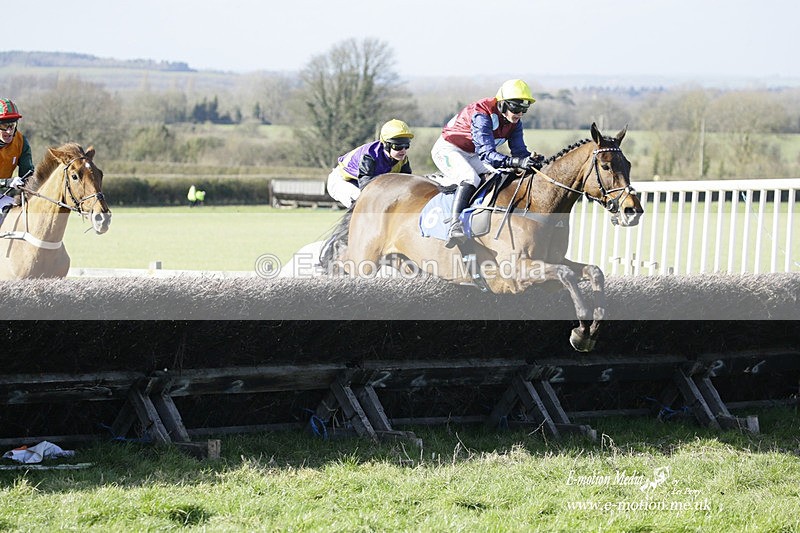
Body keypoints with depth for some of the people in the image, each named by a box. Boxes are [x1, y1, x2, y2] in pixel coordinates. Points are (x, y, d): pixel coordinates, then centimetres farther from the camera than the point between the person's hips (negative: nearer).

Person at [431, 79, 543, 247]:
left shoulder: (515, 122, -7)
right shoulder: (481, 115, -32)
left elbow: (519, 150, -11)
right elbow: (487, 153, -40)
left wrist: (531, 159, -35)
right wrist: (517, 162, -54)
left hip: (472, 155, 8)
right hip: (448, 150, -8)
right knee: (470, 179, -33)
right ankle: (454, 225, -43)